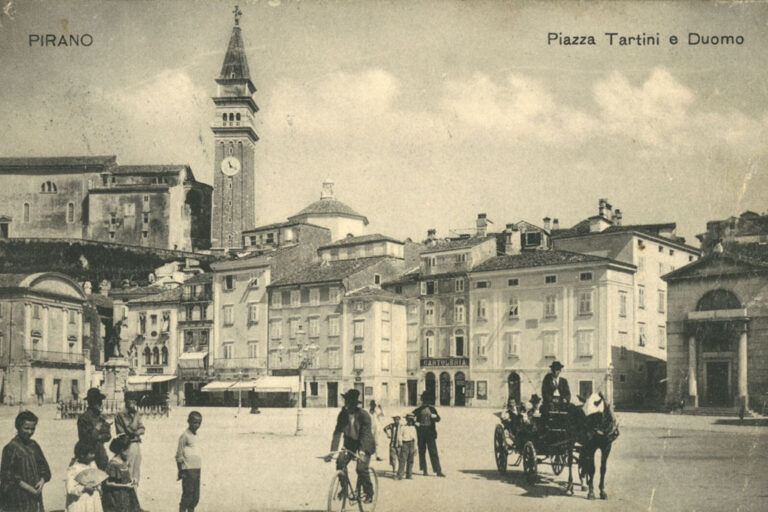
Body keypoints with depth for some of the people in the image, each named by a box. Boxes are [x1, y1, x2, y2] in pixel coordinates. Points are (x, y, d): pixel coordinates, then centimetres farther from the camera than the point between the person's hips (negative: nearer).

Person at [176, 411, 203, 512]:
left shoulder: (195, 435, 13)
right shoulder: (184, 435, -10)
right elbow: (179, 455, -9)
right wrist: (180, 471, -10)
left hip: (197, 470, 8)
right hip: (188, 470, -8)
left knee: (196, 497, 11)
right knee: (187, 495, -5)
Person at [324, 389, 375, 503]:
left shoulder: (363, 415, -24)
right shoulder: (343, 414, -13)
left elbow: (365, 435, -29)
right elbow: (337, 433, -14)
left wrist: (362, 452, -42)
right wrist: (332, 452, -21)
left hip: (365, 443, -4)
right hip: (350, 441, 4)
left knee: (361, 467, -19)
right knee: (340, 462, -17)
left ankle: (369, 493, 1)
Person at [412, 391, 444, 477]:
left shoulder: (432, 409, 8)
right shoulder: (418, 410, 5)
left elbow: (438, 419, 1)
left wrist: (435, 416, -21)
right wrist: (415, 423, -11)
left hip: (430, 433, 0)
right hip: (421, 434, 0)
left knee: (433, 452, -4)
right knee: (422, 452, 2)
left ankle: (438, 471, -4)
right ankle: (424, 470, 9)